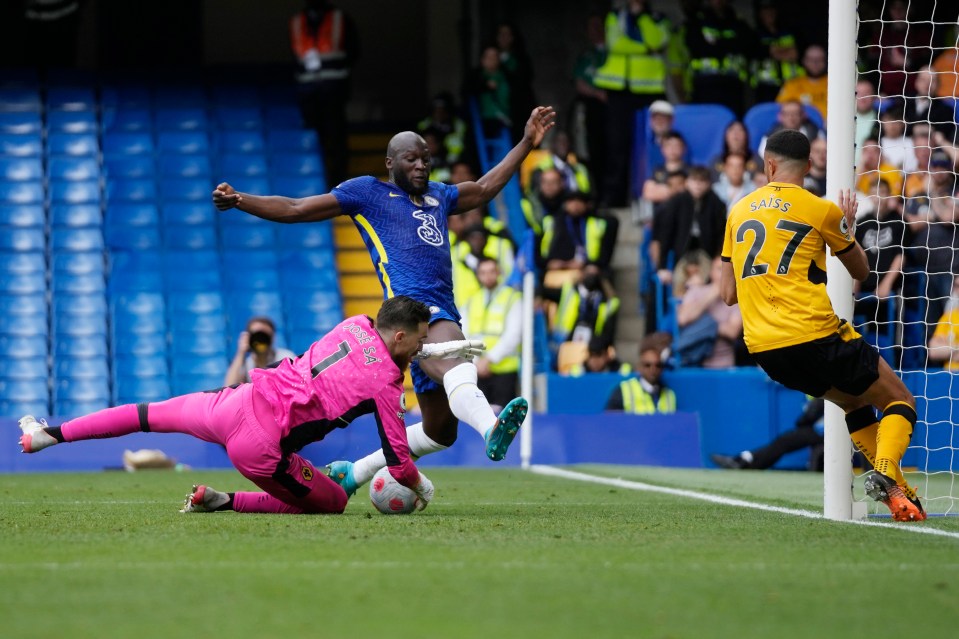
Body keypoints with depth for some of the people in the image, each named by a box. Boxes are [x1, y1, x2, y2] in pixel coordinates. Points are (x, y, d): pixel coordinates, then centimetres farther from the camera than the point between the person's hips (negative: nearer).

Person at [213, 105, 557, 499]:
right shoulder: (367, 192, 13)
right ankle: (491, 429, -70)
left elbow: (483, 189, 46)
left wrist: (527, 144, 45)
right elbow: (295, 209, 12)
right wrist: (239, 200, 2)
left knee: (439, 432, 10)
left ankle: (353, 473, 25)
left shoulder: (438, 197, 30)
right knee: (459, 368, -40)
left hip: (443, 314, 8)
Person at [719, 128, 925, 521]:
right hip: (814, 337, -5)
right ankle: (886, 474, -20)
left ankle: (899, 490, 12)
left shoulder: (739, 211, 12)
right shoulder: (820, 210, 0)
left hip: (763, 348, 5)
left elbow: (728, 294, 14)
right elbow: (860, 271, 15)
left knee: (857, 403, 25)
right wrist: (847, 228, 31)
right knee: (899, 400, 8)